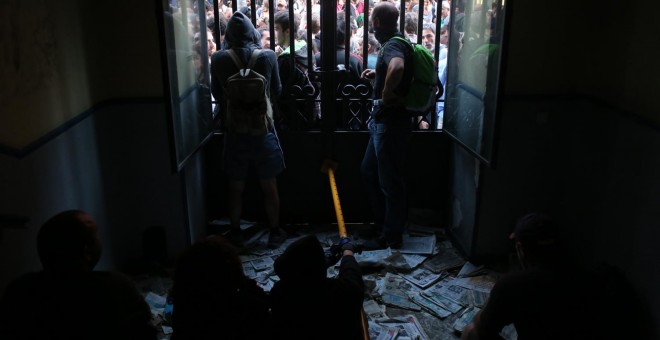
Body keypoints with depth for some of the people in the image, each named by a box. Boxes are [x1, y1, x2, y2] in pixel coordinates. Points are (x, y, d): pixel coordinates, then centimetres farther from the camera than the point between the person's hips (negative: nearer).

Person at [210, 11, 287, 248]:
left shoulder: (219, 59, -7)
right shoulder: (268, 56, -8)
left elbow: (216, 93, 7)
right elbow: (276, 91, 5)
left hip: (235, 132, 1)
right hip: (263, 130, 0)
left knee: (236, 188, 15)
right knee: (269, 187, 13)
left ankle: (236, 234, 27)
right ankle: (275, 233, 25)